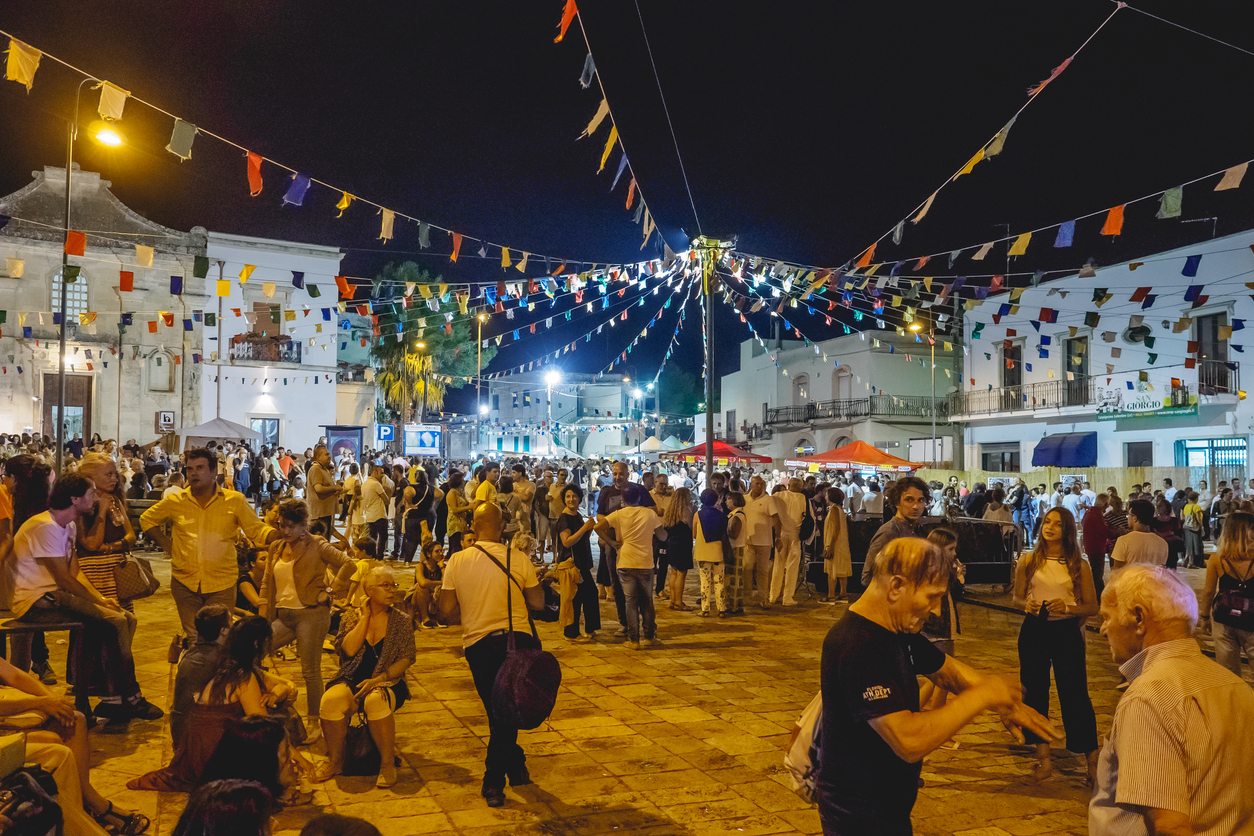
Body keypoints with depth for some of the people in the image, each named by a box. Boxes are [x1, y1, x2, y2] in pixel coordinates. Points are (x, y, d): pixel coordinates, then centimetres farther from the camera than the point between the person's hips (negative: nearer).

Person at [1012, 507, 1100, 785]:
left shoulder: (1079, 566, 0)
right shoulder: (1028, 562, 4)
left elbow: (1092, 607, 1)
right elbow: (1017, 597, 13)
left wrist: (1067, 607, -17)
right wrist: (1027, 604, -9)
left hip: (1067, 632, -2)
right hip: (1034, 631, 2)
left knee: (1075, 694, -1)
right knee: (1035, 692, 8)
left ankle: (1093, 761, 14)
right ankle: (1043, 756, 23)